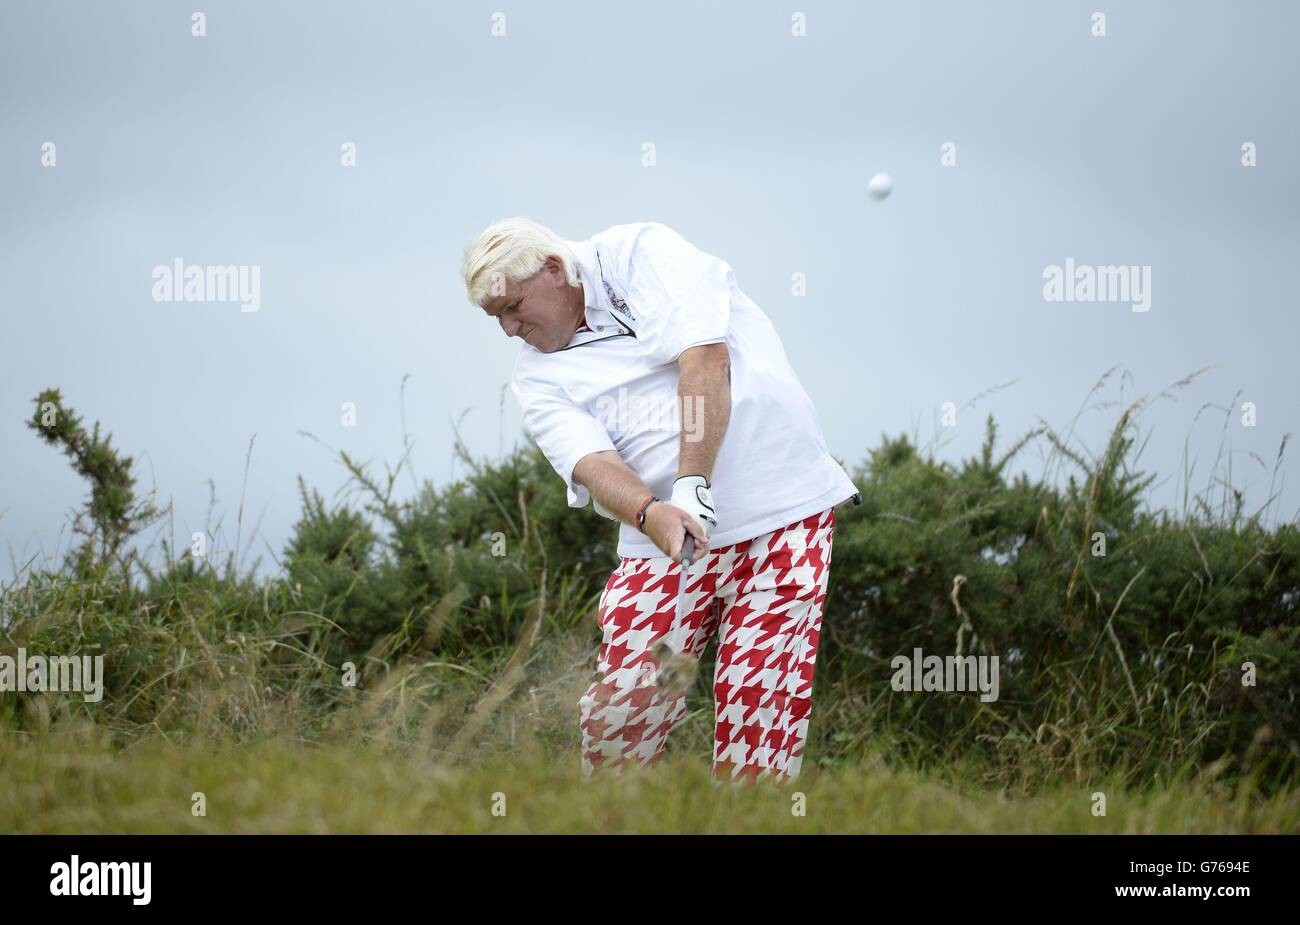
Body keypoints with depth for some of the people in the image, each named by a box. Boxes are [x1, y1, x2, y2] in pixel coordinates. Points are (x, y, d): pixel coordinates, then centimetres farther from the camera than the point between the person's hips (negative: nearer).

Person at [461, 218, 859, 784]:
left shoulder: (641, 252, -2)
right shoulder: (538, 377, 8)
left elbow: (705, 358, -15)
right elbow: (589, 460, -9)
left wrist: (693, 483, -24)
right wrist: (652, 515, -30)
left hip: (787, 508, -3)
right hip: (659, 541, 4)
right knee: (621, 709, -9)